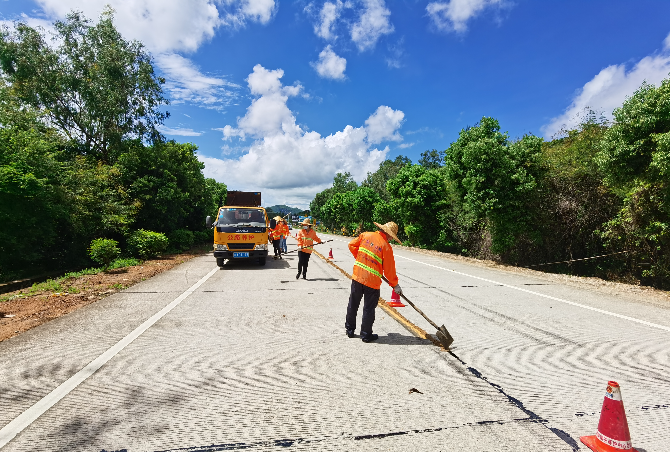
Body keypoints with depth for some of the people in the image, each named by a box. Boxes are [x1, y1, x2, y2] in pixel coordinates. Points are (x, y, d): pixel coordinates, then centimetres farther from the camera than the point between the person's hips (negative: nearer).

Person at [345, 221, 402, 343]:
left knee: (353, 304, 18)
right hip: (372, 281, -4)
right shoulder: (386, 246, -11)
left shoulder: (365, 235, 0)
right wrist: (395, 285, 5)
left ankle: (350, 329, 33)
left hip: (357, 276, 5)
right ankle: (366, 335, 21)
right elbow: (389, 270, -7)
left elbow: (352, 245, 10)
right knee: (369, 309, 10)